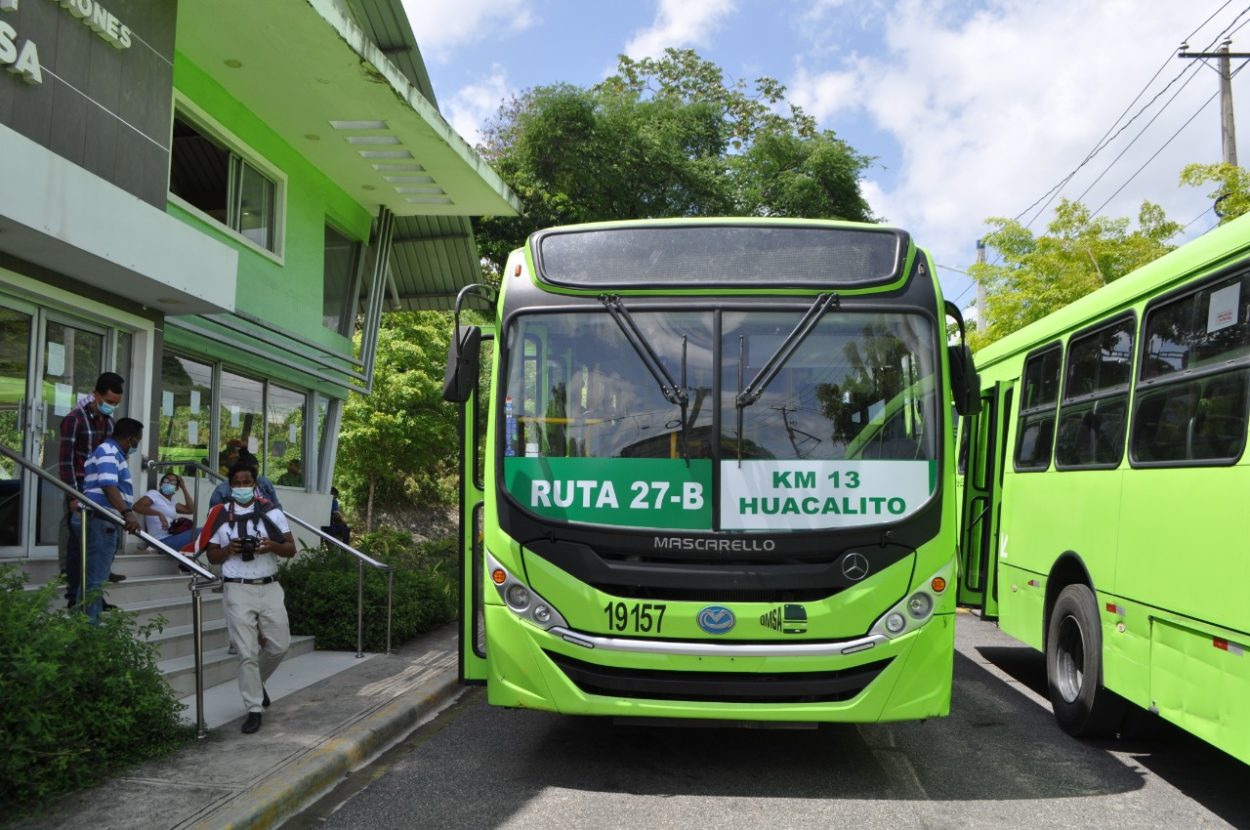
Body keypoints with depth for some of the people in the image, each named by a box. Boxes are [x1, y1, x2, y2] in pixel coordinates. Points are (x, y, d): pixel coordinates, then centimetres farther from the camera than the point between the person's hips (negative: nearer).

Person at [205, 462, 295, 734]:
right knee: (247, 653, -3)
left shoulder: (272, 513, 3)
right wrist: (229, 549, -13)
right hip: (238, 590, -2)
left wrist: (273, 546, -18)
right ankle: (254, 709, 6)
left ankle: (256, 680, 34)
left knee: (280, 645, 5)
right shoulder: (220, 516, 4)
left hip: (269, 588, 2)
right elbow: (212, 556, 8)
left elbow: (291, 549, 3)